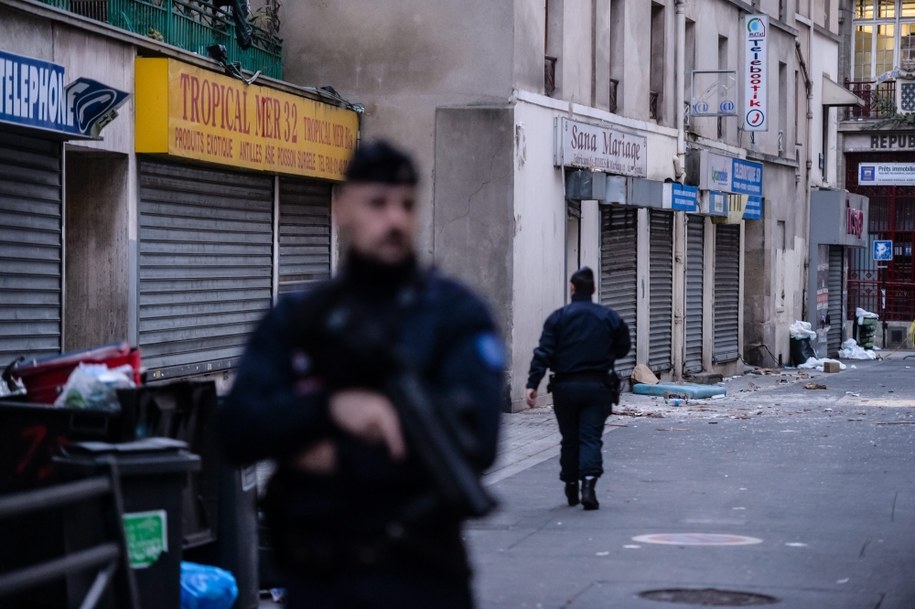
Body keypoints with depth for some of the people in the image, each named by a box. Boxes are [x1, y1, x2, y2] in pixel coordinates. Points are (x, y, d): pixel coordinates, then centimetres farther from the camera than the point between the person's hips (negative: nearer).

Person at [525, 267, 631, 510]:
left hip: (565, 387, 0)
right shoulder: (610, 317, 3)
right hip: (597, 387, 0)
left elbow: (543, 353, -9)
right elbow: (623, 348, 12)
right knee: (591, 437, -2)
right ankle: (589, 483, -23)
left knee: (569, 438, 12)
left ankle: (571, 489, 21)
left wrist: (533, 384, -12)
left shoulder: (558, 317, -2)